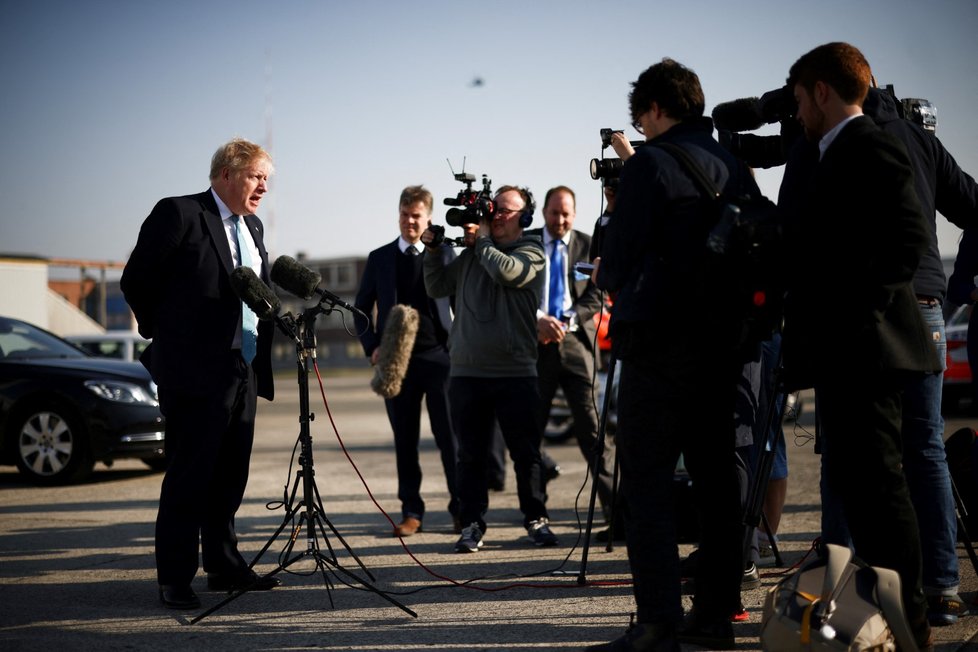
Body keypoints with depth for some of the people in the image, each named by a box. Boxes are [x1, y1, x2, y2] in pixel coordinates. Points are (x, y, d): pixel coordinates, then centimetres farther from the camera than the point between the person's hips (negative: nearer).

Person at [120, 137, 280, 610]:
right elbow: (136, 280, -5)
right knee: (188, 477, -4)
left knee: (229, 478, 13)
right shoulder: (178, 214, -7)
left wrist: (262, 361, 14)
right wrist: (165, 335, 4)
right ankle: (174, 580, 3)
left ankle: (224, 567, 23)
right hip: (194, 372, -7)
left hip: (243, 373, 7)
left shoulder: (252, 227, 16)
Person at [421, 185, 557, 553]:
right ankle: (472, 525, 11)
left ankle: (536, 520, 14)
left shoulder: (531, 253, 2)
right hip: (466, 371, 4)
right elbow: (437, 288, 19)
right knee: (471, 454, 5)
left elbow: (507, 272, -18)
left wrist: (482, 240, -5)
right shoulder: (470, 253, 16)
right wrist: (433, 250, 8)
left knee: (525, 452, 3)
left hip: (515, 373, -3)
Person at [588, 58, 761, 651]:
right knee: (716, 476, 11)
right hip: (724, 343, 7)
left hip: (661, 344, -7)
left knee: (648, 481, -5)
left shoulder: (650, 164, -9)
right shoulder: (736, 167, 12)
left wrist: (606, 276, 11)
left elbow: (618, 262, -10)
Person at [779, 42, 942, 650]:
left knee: (878, 480, -7)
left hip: (866, 347, -10)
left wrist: (859, 307, -19)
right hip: (839, 350, 10)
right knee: (854, 480, 14)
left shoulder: (874, 149, -10)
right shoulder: (824, 157, 19)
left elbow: (909, 238, -19)